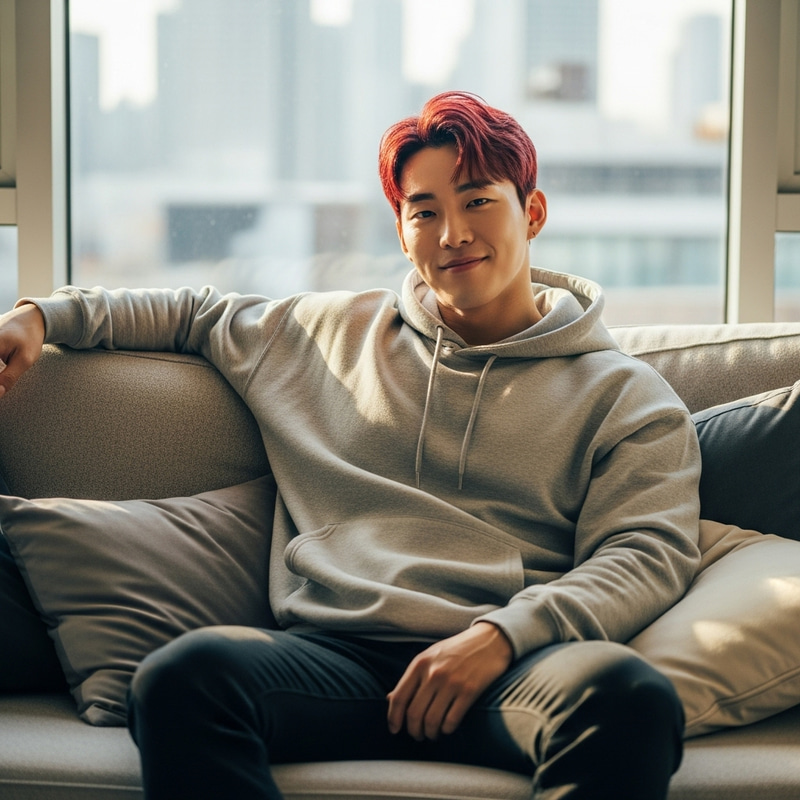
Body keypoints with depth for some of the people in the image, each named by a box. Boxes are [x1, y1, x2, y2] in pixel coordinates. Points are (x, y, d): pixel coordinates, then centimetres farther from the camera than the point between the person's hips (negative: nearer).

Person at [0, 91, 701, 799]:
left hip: (514, 668, -1)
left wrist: (501, 636, -14)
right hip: (336, 655, 2)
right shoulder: (327, 335, 26)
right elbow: (194, 314, 39)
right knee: (182, 674, -32)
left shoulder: (623, 396, 15)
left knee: (631, 695, -38)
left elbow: (647, 554, 2)